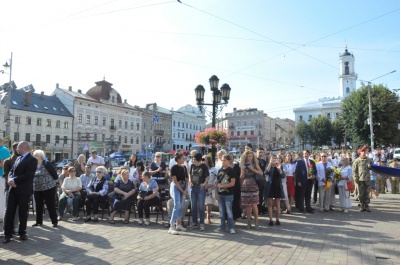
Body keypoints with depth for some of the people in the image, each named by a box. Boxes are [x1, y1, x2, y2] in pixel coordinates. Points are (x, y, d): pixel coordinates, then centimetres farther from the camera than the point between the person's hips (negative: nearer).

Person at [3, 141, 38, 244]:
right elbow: (11, 171, 12)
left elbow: (28, 175, -19)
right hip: (13, 189, 7)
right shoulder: (18, 158, 15)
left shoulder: (32, 160, -10)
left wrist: (14, 180, -16)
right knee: (9, 211, 4)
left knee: (23, 212, 5)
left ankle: (22, 233, 18)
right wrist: (10, 179, -9)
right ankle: (8, 234, 11)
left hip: (24, 190, -6)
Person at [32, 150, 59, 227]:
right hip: (37, 189, 6)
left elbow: (54, 173, -9)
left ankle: (54, 221, 10)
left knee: (51, 205, 0)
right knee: (38, 206, 11)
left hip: (49, 188, -6)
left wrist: (53, 181, -1)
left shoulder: (46, 164, -12)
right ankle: (39, 221, 25)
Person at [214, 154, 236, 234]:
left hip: (228, 194, -5)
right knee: (221, 211, 12)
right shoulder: (220, 170, 9)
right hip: (220, 194, 5)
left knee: (229, 211, -2)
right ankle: (222, 226, 22)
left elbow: (232, 183, -13)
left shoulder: (231, 170, -8)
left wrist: (221, 186, -9)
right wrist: (217, 193, 5)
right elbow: (218, 182, 12)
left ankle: (231, 227, 8)